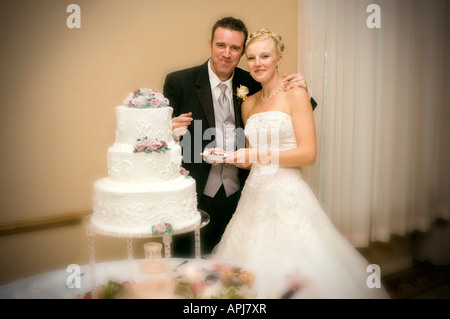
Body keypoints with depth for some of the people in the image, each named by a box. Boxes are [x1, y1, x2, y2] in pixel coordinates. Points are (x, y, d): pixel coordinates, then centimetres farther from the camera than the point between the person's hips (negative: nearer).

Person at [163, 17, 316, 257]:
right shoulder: (179, 82, -6)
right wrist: (171, 131, -24)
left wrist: (300, 92, -10)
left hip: (239, 196, 3)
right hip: (196, 198, -2)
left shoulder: (252, 84, 2)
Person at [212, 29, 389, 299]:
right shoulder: (248, 104, 13)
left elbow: (308, 153, -12)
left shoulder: (295, 95, -4)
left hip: (287, 196, -5)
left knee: (292, 274, -3)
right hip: (255, 195, 6)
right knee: (250, 277, 8)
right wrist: (226, 156, 3)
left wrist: (259, 155, -14)